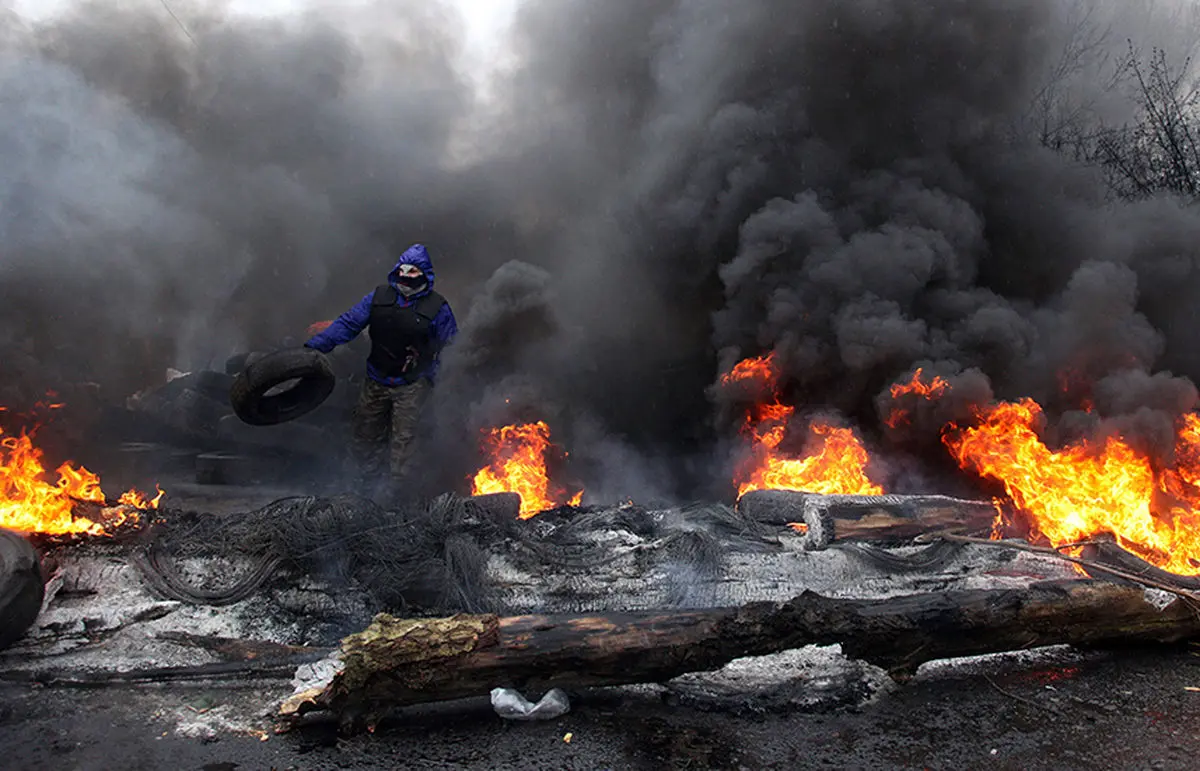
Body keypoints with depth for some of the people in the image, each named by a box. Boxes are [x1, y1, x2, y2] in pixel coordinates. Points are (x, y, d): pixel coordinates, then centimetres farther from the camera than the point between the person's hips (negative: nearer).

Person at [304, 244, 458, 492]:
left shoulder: (437, 307, -8)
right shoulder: (379, 296, -1)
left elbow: (451, 348, -3)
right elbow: (347, 323, -3)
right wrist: (314, 345, -12)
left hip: (412, 385, -4)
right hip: (376, 381, 4)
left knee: (402, 439, -4)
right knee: (364, 436, 14)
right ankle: (368, 484, 33)